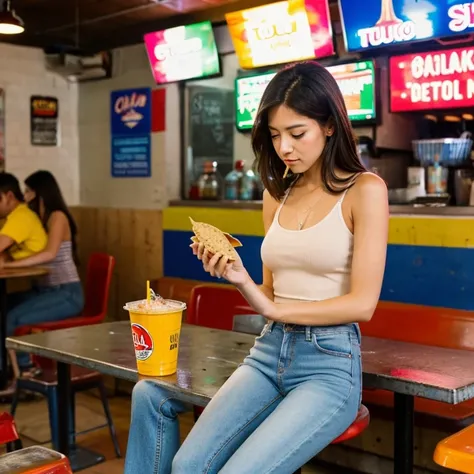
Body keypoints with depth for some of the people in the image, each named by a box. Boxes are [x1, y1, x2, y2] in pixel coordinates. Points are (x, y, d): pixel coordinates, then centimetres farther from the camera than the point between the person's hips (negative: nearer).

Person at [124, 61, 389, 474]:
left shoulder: (364, 190, -6)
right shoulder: (278, 194, 12)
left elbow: (362, 303, -11)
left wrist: (274, 309, -5)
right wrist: (241, 280, -6)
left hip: (330, 363, -5)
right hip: (269, 353, 5)